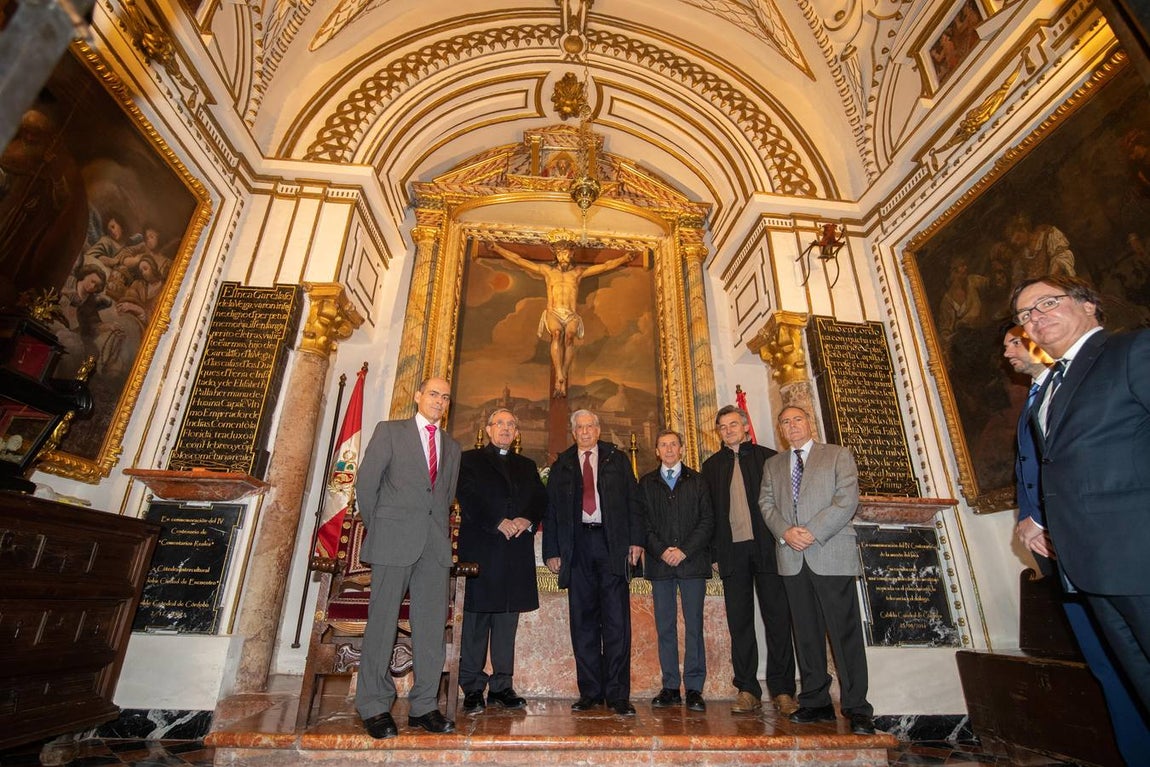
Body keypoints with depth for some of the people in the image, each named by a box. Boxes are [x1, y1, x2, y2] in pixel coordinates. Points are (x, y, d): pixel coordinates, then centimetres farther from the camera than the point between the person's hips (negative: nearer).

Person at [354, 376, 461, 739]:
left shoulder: (452, 446, 18)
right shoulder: (389, 431, 6)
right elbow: (366, 482, 3)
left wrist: (440, 529, 9)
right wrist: (377, 529, 4)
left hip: (436, 544, 4)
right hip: (395, 540, -4)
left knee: (431, 625, 5)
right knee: (382, 621, 2)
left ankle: (423, 707, 15)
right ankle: (374, 706, 15)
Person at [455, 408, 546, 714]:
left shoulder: (527, 466, 20)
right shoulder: (470, 460, 8)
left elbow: (541, 499, 9)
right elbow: (468, 498, -5)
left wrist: (527, 520, -11)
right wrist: (499, 523, -14)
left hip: (517, 552, 4)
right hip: (480, 549, -3)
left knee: (507, 620, 7)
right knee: (477, 618, 1)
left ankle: (502, 686, 16)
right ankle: (473, 689, 10)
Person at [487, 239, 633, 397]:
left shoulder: (578, 272, 26)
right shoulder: (547, 270, 24)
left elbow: (606, 266, 26)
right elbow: (519, 260, 24)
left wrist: (625, 258, 22)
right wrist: (498, 249, 21)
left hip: (572, 315, 0)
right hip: (553, 313, 0)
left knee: (569, 335, -34)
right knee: (557, 333, -35)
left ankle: (560, 381, -41)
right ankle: (560, 376, -46)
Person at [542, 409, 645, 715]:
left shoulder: (617, 459, 11)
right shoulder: (561, 466, 14)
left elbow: (633, 500, 6)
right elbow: (551, 510, 11)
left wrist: (636, 540, -3)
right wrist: (551, 551, 4)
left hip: (612, 544, -1)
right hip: (577, 546, 2)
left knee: (616, 619, -2)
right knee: (583, 622, 5)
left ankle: (617, 693, 7)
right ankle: (590, 691, 16)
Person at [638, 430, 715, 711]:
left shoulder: (697, 481, 9)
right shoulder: (646, 483, 11)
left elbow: (707, 520, 1)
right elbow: (642, 522, 5)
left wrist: (685, 550, -9)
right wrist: (662, 550, -8)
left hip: (692, 561, -1)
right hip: (659, 562, 1)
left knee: (694, 625, 1)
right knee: (665, 626, 5)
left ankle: (694, 688, 9)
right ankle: (670, 688, 13)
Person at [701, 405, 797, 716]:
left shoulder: (768, 457, 6)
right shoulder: (712, 466, 11)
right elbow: (709, 512, 9)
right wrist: (715, 553, 3)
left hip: (768, 548, -1)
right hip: (733, 551, 2)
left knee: (778, 620, 2)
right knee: (739, 623, 6)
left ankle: (782, 690, 14)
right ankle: (747, 690, 15)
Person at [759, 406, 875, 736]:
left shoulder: (838, 455, 5)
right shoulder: (772, 464, 17)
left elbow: (847, 499, -7)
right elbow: (766, 503, 9)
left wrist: (813, 532, -15)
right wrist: (785, 532, -10)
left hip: (832, 554, -3)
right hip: (792, 559, 4)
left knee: (845, 631, -1)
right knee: (806, 634, 9)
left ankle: (856, 708, 9)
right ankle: (816, 702, 18)